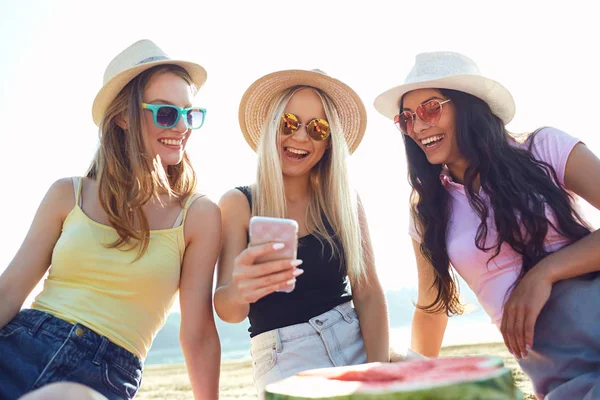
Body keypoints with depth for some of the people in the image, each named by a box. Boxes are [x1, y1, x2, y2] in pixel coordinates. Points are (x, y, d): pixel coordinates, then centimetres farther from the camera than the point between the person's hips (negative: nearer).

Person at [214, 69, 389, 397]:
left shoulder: (345, 202, 1)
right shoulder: (238, 203, -5)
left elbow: (369, 295, -1)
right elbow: (226, 310, -11)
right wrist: (237, 291, -34)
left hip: (356, 346, 3)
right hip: (284, 359, -3)